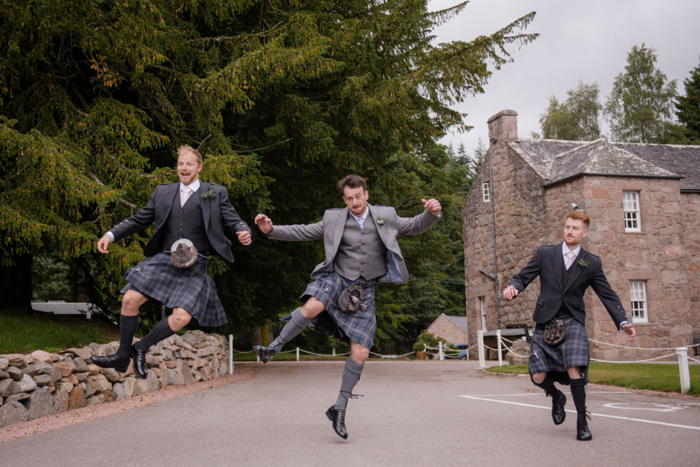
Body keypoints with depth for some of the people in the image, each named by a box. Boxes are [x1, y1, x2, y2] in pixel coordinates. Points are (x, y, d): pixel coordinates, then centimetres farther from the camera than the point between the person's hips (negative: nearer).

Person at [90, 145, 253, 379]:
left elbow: (233, 220, 3)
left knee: (181, 317, -17)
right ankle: (122, 355, 7)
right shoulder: (163, 192, 15)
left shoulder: (215, 193, 7)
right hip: (162, 260, 3)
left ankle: (141, 347, 7)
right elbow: (139, 220, 19)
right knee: (130, 300, -12)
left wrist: (244, 232, -21)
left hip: (193, 268, -2)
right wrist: (111, 235, 7)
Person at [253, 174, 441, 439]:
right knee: (313, 306, -37)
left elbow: (415, 227, 12)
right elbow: (301, 232, 6)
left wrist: (432, 214, -9)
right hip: (337, 278, -1)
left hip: (364, 291, 1)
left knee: (360, 353, -5)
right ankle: (274, 348, -18)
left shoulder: (385, 216, 6)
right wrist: (271, 230, -7)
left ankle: (339, 409, 8)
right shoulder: (334, 219, 4)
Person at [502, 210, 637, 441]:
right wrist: (512, 287, -19)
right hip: (545, 323, 1)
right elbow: (523, 277, 5)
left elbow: (608, 296, 7)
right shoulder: (545, 253, 6)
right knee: (538, 377, -5)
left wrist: (623, 323, -6)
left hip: (572, 322, -1)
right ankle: (556, 397, 30)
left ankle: (582, 422, -3)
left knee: (574, 370, -20)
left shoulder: (592, 263, 6)